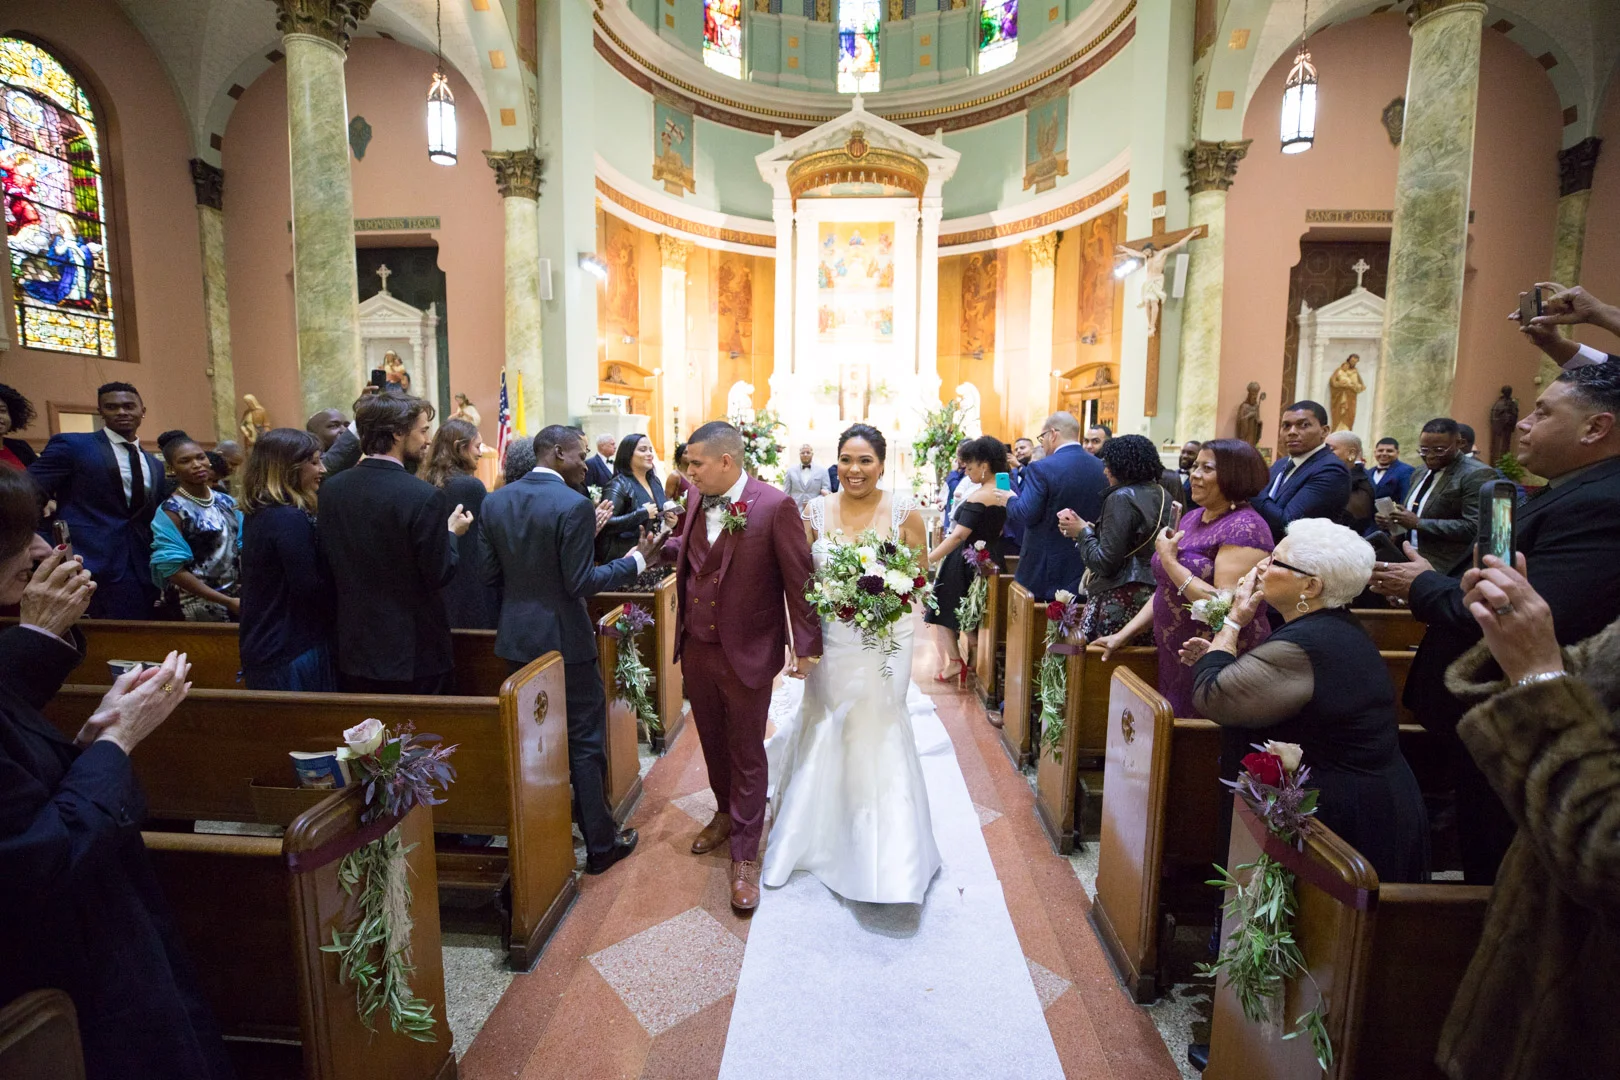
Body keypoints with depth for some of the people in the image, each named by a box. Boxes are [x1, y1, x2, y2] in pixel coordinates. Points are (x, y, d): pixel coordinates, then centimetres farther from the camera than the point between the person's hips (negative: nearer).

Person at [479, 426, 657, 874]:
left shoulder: (494, 502, 1)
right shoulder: (575, 505, -18)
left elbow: (487, 573, 3)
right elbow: (580, 582, -20)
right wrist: (636, 559, -10)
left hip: (516, 638, 7)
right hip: (564, 639, -6)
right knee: (584, 744, 7)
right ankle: (600, 844, 20)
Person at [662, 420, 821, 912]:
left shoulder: (774, 506, -18)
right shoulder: (698, 501, 1)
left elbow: (799, 580, -14)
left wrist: (807, 645, -12)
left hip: (746, 654, -6)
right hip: (696, 649, 6)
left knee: (746, 754, 9)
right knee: (712, 742, 23)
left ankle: (745, 855, 25)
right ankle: (726, 814, 47)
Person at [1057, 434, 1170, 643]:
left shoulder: (1121, 498, -12)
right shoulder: (1162, 494, 12)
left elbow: (1105, 563, -15)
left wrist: (1082, 532, -1)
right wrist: (1092, 530, 15)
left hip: (1119, 598, -9)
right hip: (1152, 592, 9)